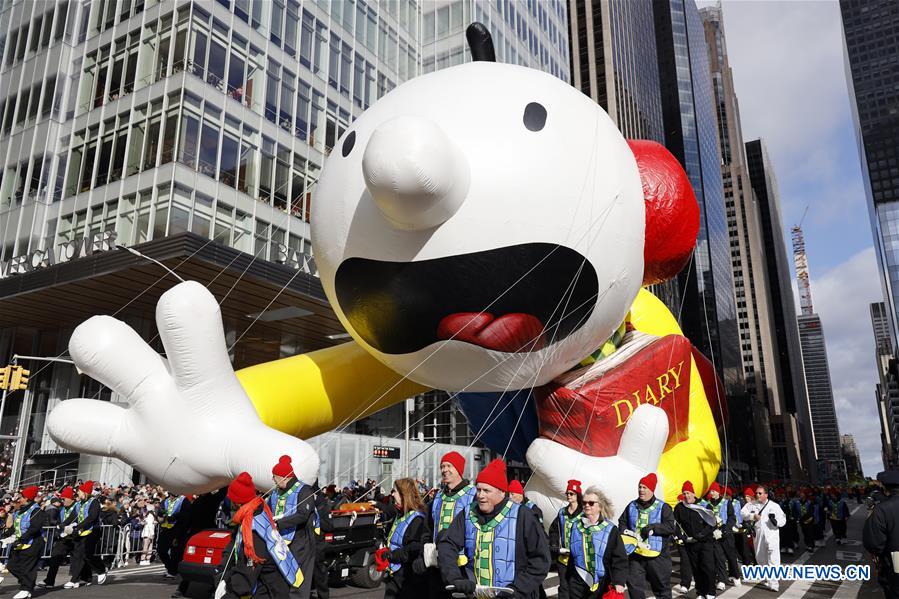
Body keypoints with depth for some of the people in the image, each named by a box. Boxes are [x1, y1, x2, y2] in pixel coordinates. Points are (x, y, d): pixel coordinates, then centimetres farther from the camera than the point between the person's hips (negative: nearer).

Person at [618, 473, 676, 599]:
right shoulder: (632, 506, 9)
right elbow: (622, 522, 20)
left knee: (662, 586, 10)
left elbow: (671, 527, -13)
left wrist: (652, 527, -22)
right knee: (633, 585, 3)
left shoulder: (663, 507, -4)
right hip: (635, 554, 3)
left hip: (657, 555, -3)